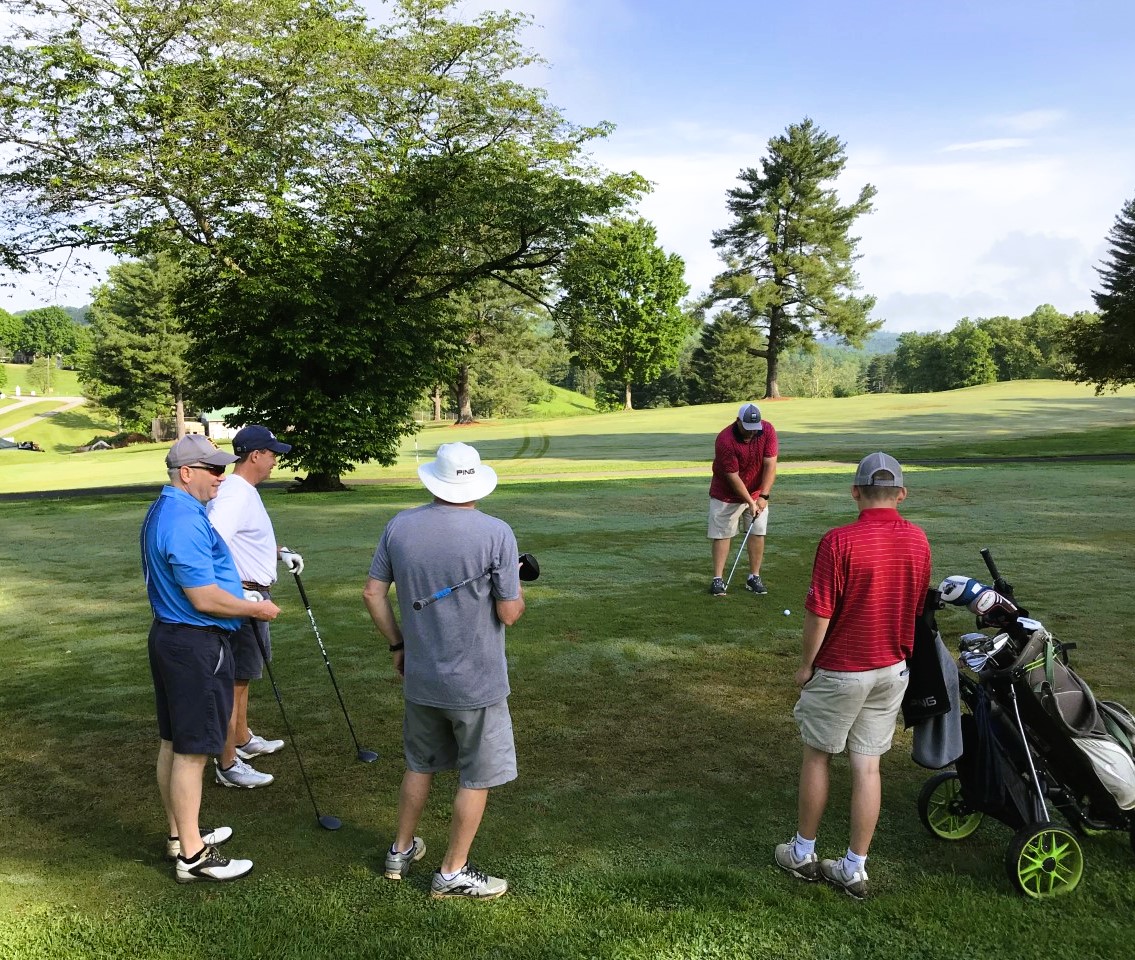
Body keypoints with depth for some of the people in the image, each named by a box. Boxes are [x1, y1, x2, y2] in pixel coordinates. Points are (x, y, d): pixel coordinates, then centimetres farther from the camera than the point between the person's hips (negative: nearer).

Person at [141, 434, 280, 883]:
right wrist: (257, 608, -11)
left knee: (173, 743, 17)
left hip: (168, 634, 11)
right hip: (196, 644, -11)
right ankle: (192, 855, 8)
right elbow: (205, 599, -25)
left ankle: (180, 834, 30)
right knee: (192, 750, -2)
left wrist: (232, 580, 23)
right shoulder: (185, 521, -23)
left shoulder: (162, 511, 11)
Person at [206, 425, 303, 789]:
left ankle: (242, 740, 38)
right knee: (235, 679, -4)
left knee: (242, 675, 23)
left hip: (253, 596, 11)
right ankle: (227, 764, 5)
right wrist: (239, 593, -34)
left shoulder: (247, 492, 12)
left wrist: (282, 551, 21)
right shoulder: (235, 495, -21)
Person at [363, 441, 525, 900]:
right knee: (476, 777, 12)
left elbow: (373, 593, 1)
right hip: (477, 683, -5)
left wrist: (397, 644, 13)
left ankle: (401, 850, 38)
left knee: (419, 765, 24)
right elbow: (509, 614, -14)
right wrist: (518, 591, 8)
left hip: (420, 678, 5)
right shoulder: (496, 533, -17)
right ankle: (453, 872, 23)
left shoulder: (399, 526, -4)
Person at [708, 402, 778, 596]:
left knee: (758, 533, 2)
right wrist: (750, 502, -23)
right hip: (727, 494, -3)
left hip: (757, 493, 4)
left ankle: (754, 577, 12)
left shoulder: (768, 430, -15)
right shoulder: (724, 440, -27)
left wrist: (763, 496, -23)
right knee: (722, 534, -2)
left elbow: (770, 464, -16)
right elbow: (732, 476, -23)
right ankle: (718, 579, 3)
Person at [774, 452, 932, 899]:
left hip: (840, 672, -5)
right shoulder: (918, 541, -2)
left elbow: (819, 613, -19)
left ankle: (803, 853, 26)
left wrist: (806, 664, -5)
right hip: (892, 670, 5)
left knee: (817, 757, 12)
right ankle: (855, 869, 19)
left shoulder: (839, 541, -22)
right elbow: (917, 607, 9)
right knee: (867, 766, 10)